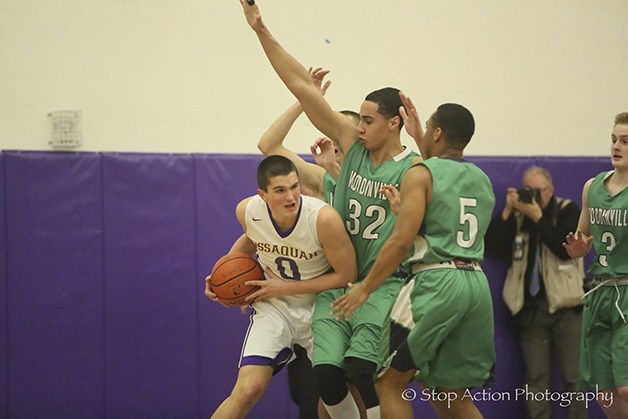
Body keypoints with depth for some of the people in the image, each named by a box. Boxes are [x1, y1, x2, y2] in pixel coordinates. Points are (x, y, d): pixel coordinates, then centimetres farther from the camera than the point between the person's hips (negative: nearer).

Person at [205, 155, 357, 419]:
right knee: (248, 390, -17)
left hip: (320, 306, -1)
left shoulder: (324, 218, -29)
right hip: (274, 307, 1)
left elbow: (346, 275, -19)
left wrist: (286, 288, -18)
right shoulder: (247, 211, -16)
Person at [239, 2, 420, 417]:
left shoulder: (413, 169, -6)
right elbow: (302, 87, 3)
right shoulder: (353, 143, 5)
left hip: (384, 283, -4)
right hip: (338, 280, 4)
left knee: (360, 366, -24)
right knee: (325, 370, -11)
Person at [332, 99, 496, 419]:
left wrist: (365, 288, -7)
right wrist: (418, 137, 45)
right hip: (477, 283, 7)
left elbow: (401, 240, -13)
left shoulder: (421, 174, -3)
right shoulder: (482, 180, 17)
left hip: (437, 281, -7)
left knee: (390, 382, 3)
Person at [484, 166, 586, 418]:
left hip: (565, 304, -2)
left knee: (574, 376, -4)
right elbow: (493, 246, -1)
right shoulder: (517, 215, 10)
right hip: (530, 306, 2)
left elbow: (567, 248, -13)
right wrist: (507, 212, -8)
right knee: (536, 377, -1)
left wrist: (537, 217, -16)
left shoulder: (567, 211, 3)